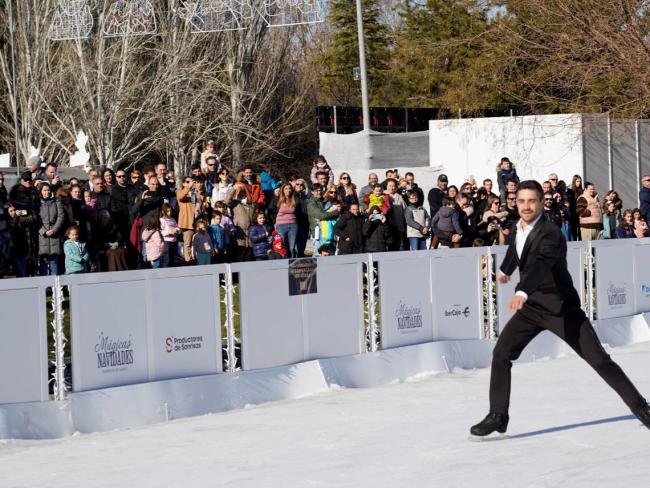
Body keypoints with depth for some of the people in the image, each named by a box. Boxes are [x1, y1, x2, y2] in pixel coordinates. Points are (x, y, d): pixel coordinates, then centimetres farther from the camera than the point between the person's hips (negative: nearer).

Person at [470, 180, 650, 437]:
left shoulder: (550, 233, -24)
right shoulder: (518, 229, -1)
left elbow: (540, 264, -43)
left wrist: (522, 293, -61)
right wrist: (505, 269, 46)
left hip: (561, 307, -6)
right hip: (532, 306, 6)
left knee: (598, 359, -6)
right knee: (501, 354, -5)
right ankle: (498, 416, 6)